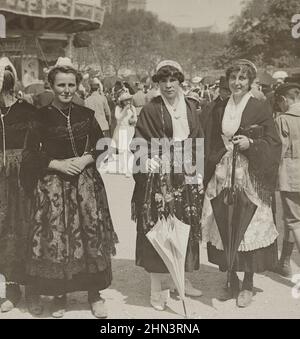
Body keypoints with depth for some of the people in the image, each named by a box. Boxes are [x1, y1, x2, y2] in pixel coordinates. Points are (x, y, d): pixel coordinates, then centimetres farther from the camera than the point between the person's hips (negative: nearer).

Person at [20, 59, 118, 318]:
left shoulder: (86, 115, 6)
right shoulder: (41, 117, -1)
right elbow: (30, 156, -2)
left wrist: (86, 159, -7)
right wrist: (59, 164, -12)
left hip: (87, 182, 2)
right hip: (52, 186, -2)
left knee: (92, 237, 2)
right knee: (56, 239, 0)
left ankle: (95, 293, 16)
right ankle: (59, 295, 18)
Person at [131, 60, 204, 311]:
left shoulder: (189, 108, 9)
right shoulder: (151, 110, -4)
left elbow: (198, 140, 13)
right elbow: (139, 145, -6)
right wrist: (150, 161, -21)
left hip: (186, 177, 5)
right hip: (159, 177, -5)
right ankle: (157, 287, 8)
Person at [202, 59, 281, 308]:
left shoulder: (261, 108, -2)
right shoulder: (219, 109, 10)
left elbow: (273, 143, -2)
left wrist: (250, 143, -17)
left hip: (249, 176, -3)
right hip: (222, 174, 4)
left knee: (249, 226, -2)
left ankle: (248, 283, 13)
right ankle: (231, 277, 20)